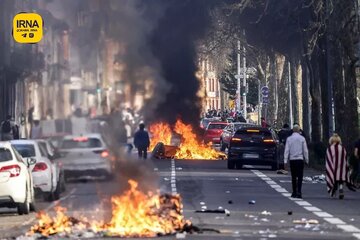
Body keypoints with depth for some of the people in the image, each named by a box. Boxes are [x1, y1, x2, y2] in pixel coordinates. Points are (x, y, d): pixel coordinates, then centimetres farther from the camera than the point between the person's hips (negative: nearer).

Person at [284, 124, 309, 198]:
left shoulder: (289, 139, 2)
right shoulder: (302, 138, -1)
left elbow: (286, 150, 1)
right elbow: (305, 150, 1)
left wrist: (285, 161, 2)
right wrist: (307, 160, 9)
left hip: (292, 160, 2)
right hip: (300, 159, -2)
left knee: (293, 177, 11)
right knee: (300, 177, -5)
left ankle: (294, 192, 15)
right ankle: (298, 192, -17)